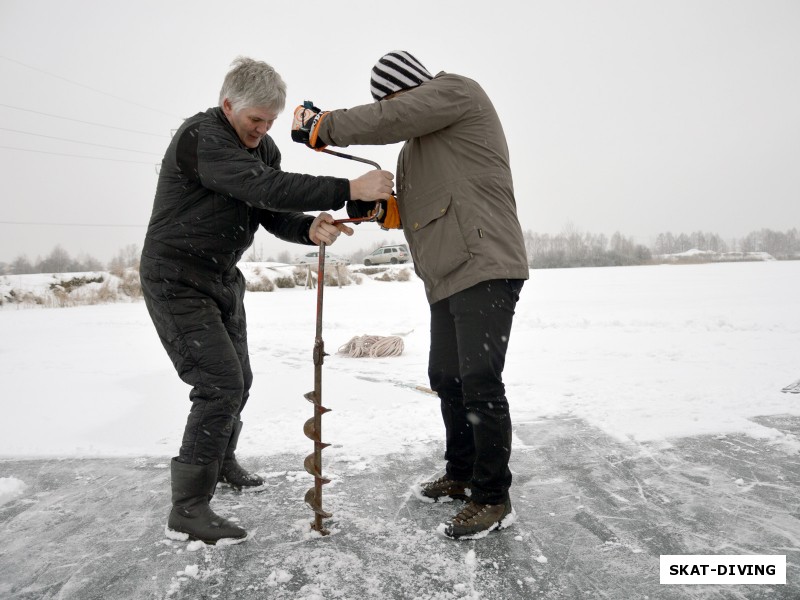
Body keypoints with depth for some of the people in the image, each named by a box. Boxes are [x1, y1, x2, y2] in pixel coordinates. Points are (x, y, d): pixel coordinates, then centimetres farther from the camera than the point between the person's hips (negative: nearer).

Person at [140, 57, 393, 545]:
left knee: (238, 379, 16)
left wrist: (311, 229, -24)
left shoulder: (264, 147, 6)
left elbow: (273, 214, -1)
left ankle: (222, 462, 40)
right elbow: (263, 188, -37)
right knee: (220, 384, -16)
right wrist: (349, 190, -40)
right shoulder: (200, 137, -22)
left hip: (223, 279, 9)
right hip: (177, 281, -9)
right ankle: (188, 509, -3)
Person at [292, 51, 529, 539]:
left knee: (479, 381, -11)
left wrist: (322, 126, -5)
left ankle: (493, 499, 2)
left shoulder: (455, 90, -1)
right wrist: (376, 203, 6)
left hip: (485, 266, -10)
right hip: (448, 276, 10)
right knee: (446, 377, 15)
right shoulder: (419, 142, 25)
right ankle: (462, 475, 30)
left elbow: (389, 120, -15)